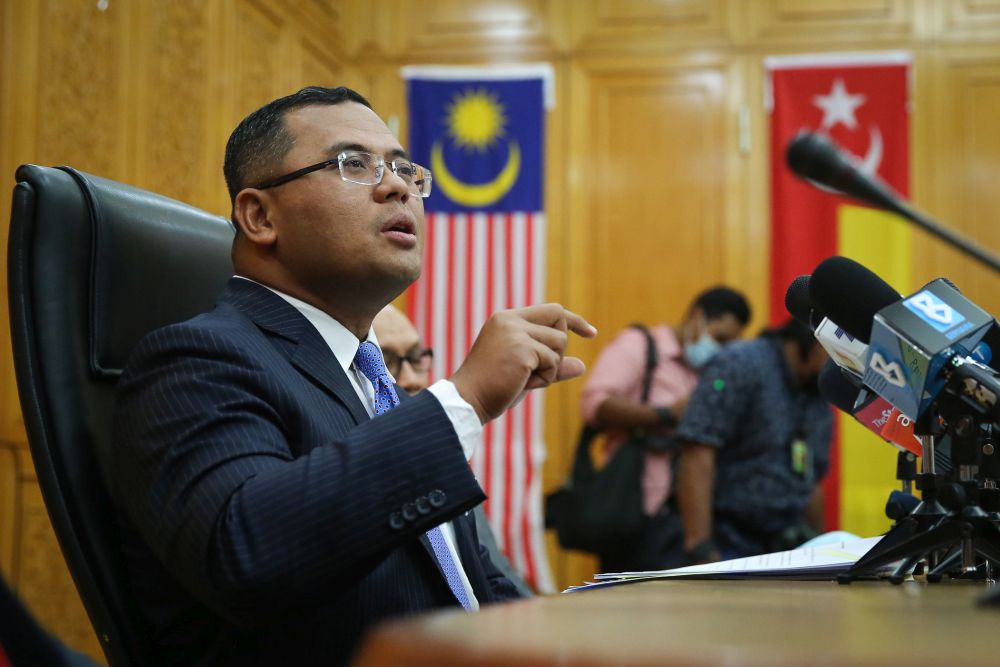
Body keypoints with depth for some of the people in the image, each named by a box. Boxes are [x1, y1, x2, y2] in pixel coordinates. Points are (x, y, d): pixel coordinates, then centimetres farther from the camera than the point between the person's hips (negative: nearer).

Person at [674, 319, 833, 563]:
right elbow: (697, 458, -18)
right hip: (726, 546, -7)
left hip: (786, 552, 8)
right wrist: (700, 550, -24)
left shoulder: (820, 402, 13)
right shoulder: (740, 365, -10)